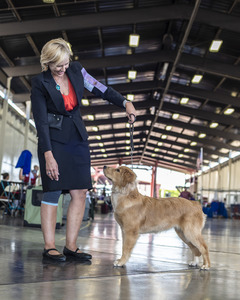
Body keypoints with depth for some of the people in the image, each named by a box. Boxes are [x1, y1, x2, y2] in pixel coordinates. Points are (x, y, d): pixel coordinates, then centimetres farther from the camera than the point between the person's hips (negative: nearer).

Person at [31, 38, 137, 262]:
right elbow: (40, 121, -15)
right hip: (53, 139, -5)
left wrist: (125, 103, -5)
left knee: (80, 193, 0)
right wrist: (48, 155, -21)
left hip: (77, 138, 5)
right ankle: (49, 247, 3)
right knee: (53, 191, -7)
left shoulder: (75, 70, 2)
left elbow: (99, 89, 9)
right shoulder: (40, 83, -11)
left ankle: (71, 246, 7)